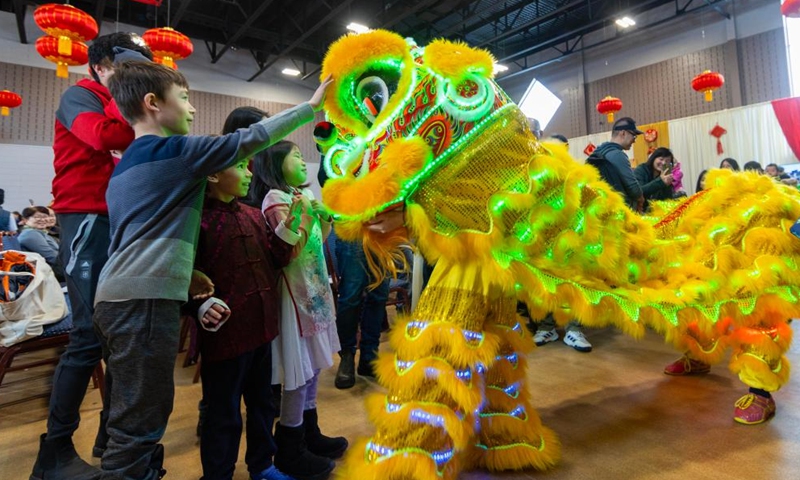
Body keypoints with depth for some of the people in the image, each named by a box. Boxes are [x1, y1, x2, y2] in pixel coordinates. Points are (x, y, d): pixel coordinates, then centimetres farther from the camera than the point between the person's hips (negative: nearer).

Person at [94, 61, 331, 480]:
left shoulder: (127, 163, 21)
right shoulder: (178, 150, -5)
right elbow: (253, 138, -2)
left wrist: (181, 276, 17)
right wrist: (312, 106, 7)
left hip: (121, 298, 10)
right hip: (145, 301, -10)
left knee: (136, 418, 18)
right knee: (140, 423, -3)